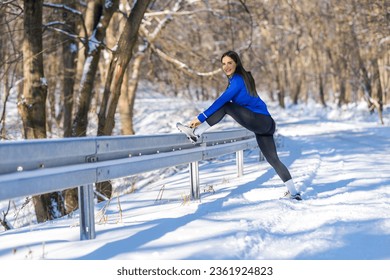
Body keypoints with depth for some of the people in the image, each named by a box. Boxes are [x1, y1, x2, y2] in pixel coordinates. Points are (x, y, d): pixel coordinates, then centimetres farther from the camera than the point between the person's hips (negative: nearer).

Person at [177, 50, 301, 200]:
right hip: (265, 124, 10)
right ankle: (293, 192, 12)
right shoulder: (237, 78, 18)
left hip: (260, 121, -10)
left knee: (225, 107, -15)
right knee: (273, 159, 10)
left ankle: (195, 133, -15)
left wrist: (201, 117, -18)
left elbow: (222, 101, -19)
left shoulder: (238, 79, -11)